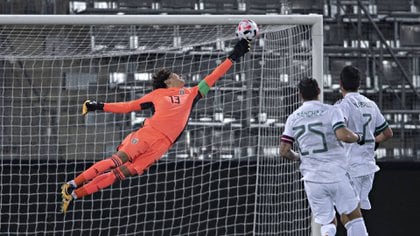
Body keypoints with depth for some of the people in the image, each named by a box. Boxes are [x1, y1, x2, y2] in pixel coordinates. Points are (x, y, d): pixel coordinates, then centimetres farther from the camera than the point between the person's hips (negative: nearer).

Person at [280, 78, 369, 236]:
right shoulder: (331, 111, -3)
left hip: (312, 180, 3)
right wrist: (358, 138, 2)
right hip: (336, 175, -3)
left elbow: (284, 151, 3)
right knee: (354, 216, 13)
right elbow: (343, 135, -19)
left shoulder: (293, 118, 6)